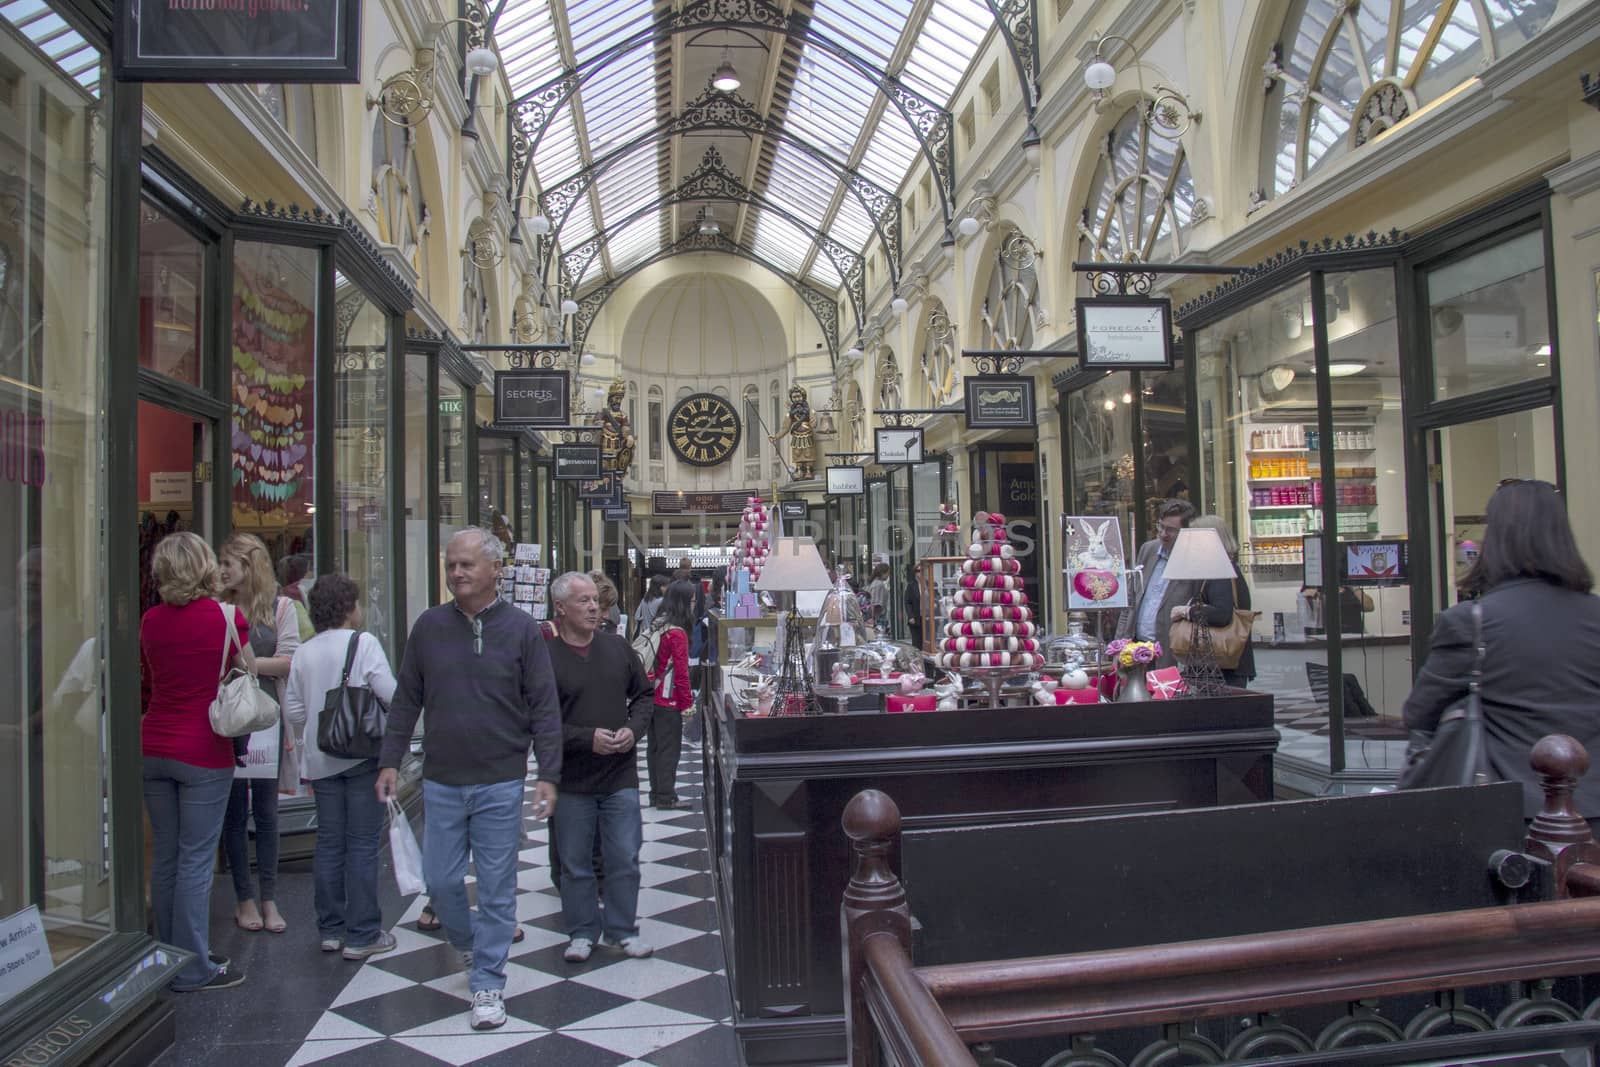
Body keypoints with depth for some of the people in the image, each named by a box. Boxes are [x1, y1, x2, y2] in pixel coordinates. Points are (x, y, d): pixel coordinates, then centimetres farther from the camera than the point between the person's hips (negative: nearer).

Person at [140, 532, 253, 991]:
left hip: (153, 750, 5)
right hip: (204, 752, -5)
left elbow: (148, 682, 16)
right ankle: (193, 969, 7)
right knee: (196, 859, 1)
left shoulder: (151, 620, 3)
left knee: (165, 856, 14)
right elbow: (251, 674, 2)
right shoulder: (227, 617, -11)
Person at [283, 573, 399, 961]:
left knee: (329, 844, 13)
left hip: (321, 761, 5)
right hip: (363, 755, -5)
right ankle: (361, 935, 6)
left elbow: (293, 709, 8)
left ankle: (331, 929, 21)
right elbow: (391, 695, -16)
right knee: (362, 845, 1)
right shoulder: (364, 643, -11)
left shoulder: (303, 653, 6)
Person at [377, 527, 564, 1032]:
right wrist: (390, 761, 4)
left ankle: (488, 984, 19)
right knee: (440, 881, 11)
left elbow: (544, 707, -5)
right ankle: (470, 945, 39)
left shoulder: (521, 628, -5)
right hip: (441, 783, 3)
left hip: (500, 784, -3)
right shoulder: (429, 626, 3)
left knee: (496, 889, 4)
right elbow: (406, 700, 9)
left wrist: (548, 774, -10)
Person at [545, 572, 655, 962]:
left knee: (624, 858, 9)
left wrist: (633, 729, -5)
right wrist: (587, 738, -19)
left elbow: (643, 694, 13)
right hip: (572, 780, -2)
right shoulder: (546, 658, -10)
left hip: (620, 774, 3)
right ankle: (582, 932, 27)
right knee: (575, 863, 11)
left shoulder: (617, 648, 4)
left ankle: (623, 929, 25)